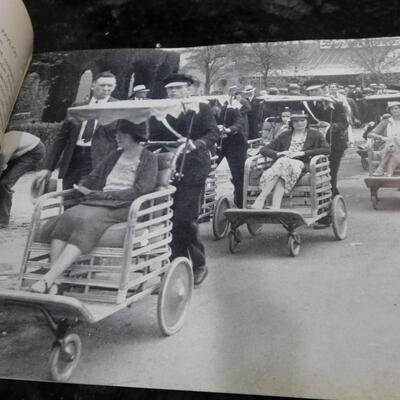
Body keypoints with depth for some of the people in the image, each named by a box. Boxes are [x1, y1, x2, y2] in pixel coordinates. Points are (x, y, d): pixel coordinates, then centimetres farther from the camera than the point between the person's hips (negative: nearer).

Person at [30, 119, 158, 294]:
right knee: (65, 218, -24)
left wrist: (105, 194, -10)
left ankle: (48, 279, -41)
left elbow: (140, 190, -6)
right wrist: (82, 186, 6)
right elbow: (93, 177, 29)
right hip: (98, 202, 6)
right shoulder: (115, 155, 26)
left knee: (87, 221, -34)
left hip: (122, 207, -6)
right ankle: (54, 281, -35)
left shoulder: (148, 158, 6)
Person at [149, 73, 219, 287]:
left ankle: (199, 265, 7)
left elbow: (213, 134, -4)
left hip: (191, 171, -4)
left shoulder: (201, 109, 5)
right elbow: (153, 140, 13)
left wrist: (195, 144, -21)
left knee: (184, 218, -11)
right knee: (172, 220, 5)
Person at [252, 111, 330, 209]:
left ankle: (261, 199, -43)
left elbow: (327, 149, 0)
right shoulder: (285, 136, 25)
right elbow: (264, 150, 19)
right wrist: (278, 153, -4)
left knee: (282, 163, -35)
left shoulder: (314, 134, 18)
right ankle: (275, 207, -50)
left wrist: (303, 153, -9)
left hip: (302, 165, -3)